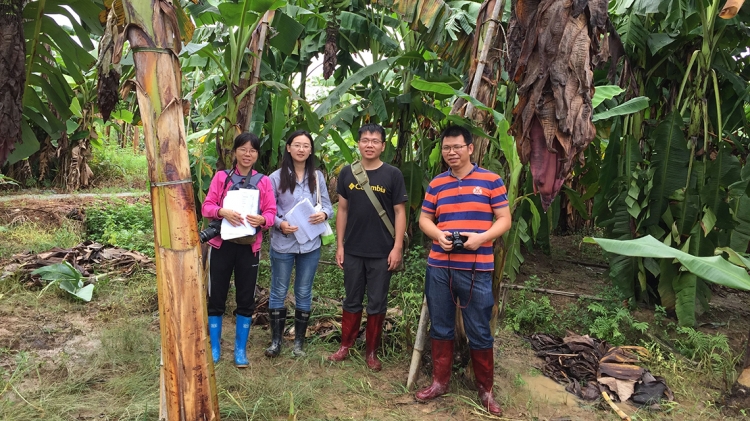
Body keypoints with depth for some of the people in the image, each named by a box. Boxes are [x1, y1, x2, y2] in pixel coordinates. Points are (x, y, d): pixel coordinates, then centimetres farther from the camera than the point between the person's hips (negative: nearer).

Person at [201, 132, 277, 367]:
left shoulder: (264, 181, 4)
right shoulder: (221, 177, 2)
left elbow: (271, 212, -1)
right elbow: (207, 207, -4)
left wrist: (262, 220, -23)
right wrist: (222, 212, -25)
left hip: (249, 246, 1)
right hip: (221, 244, 0)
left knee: (246, 299, 6)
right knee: (216, 296, 7)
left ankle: (240, 349, 20)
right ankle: (214, 347, 23)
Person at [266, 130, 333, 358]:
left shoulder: (318, 177, 3)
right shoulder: (276, 177, -6)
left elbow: (327, 205, 4)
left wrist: (324, 214, -18)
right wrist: (279, 224, -22)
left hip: (310, 244, 2)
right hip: (282, 244, -2)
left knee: (304, 294, 12)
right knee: (279, 293, 10)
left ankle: (299, 341, 26)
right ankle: (276, 340, 25)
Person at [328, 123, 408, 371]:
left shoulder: (392, 175, -4)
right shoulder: (347, 173, 3)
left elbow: (400, 212, -4)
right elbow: (343, 210, 7)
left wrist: (397, 248, -10)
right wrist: (340, 245, 4)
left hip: (381, 253, -2)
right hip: (352, 251, 2)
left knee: (377, 303, 8)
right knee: (352, 301, 14)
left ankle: (371, 351, 21)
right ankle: (346, 345, 27)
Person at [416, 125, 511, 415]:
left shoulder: (491, 181, 0)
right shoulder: (436, 184, 9)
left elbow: (504, 220, -1)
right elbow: (424, 219, 13)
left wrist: (481, 238, -18)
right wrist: (438, 234, -9)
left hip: (477, 269, -3)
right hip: (439, 267, 3)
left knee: (479, 332, 6)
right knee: (440, 327, 13)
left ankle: (485, 389, 23)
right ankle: (440, 381, 28)